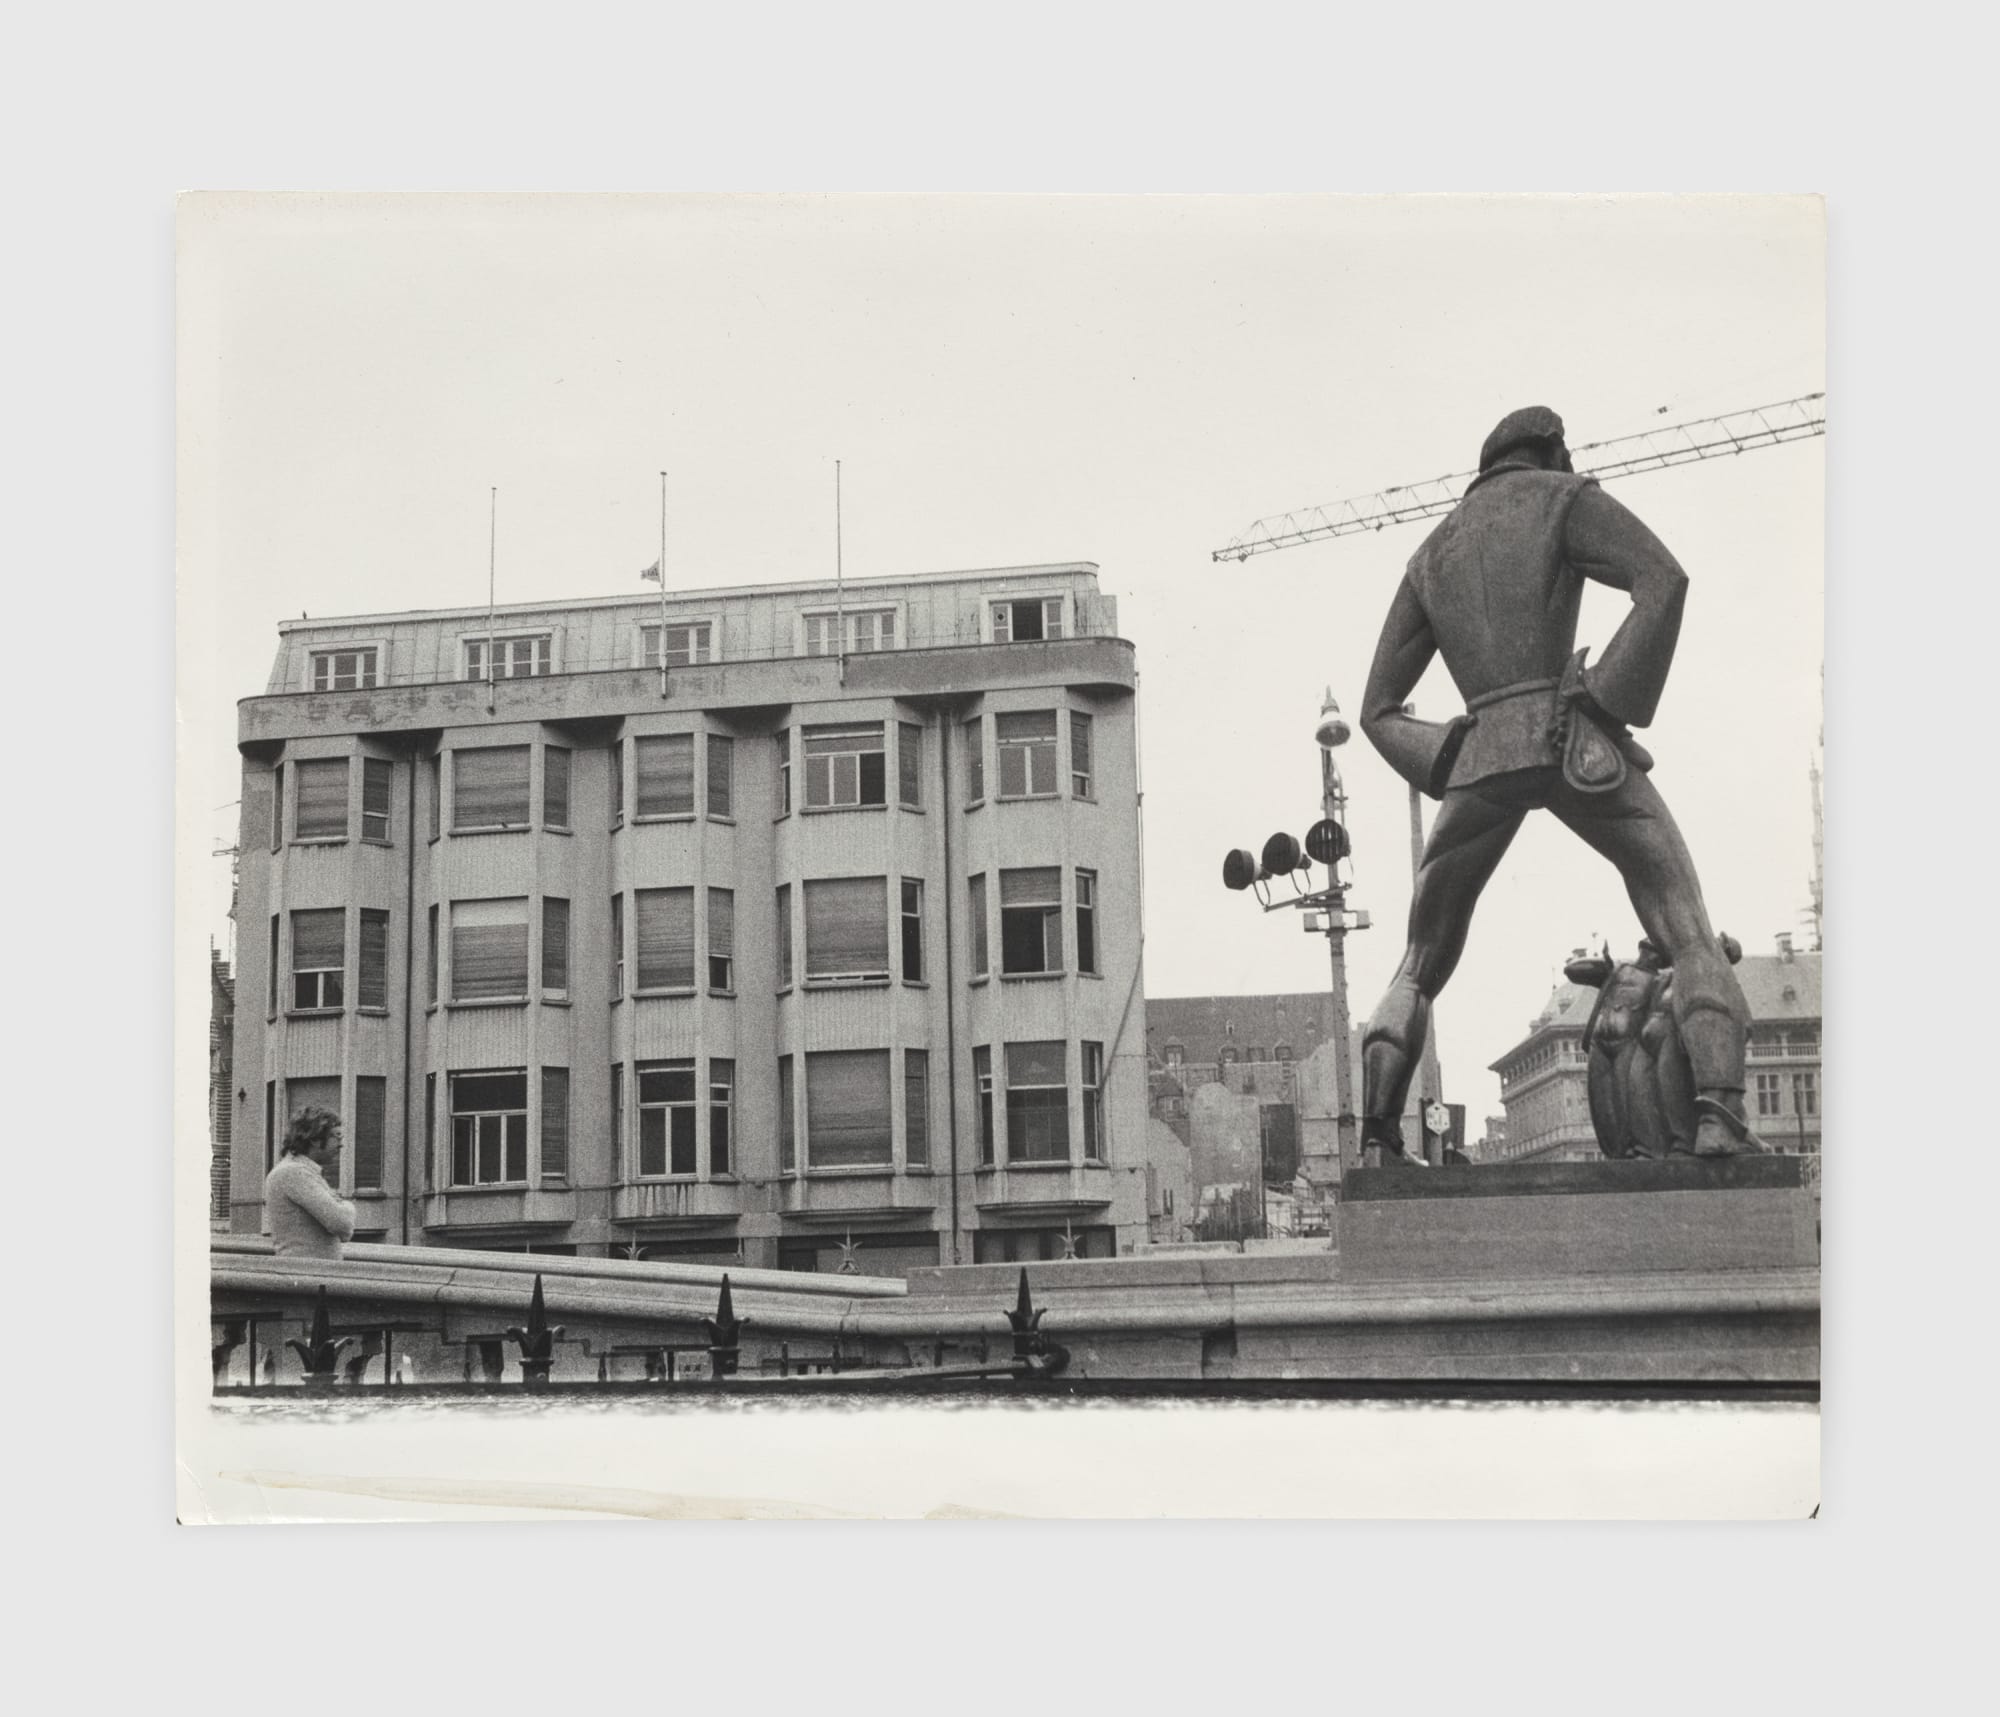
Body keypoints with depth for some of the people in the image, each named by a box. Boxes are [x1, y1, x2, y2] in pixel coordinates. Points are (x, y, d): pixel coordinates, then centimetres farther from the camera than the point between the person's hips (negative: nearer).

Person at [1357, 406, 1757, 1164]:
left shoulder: (1429, 556, 27)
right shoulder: (1567, 499, 15)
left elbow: (1377, 710, 22)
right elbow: (1664, 579, -6)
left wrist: (1450, 772, 12)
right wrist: (1613, 700, -6)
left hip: (1478, 756, 4)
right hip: (1572, 739, -3)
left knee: (1420, 970, 18)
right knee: (1691, 938, 0)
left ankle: (1378, 1142, 2)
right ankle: (1719, 1117, -24)